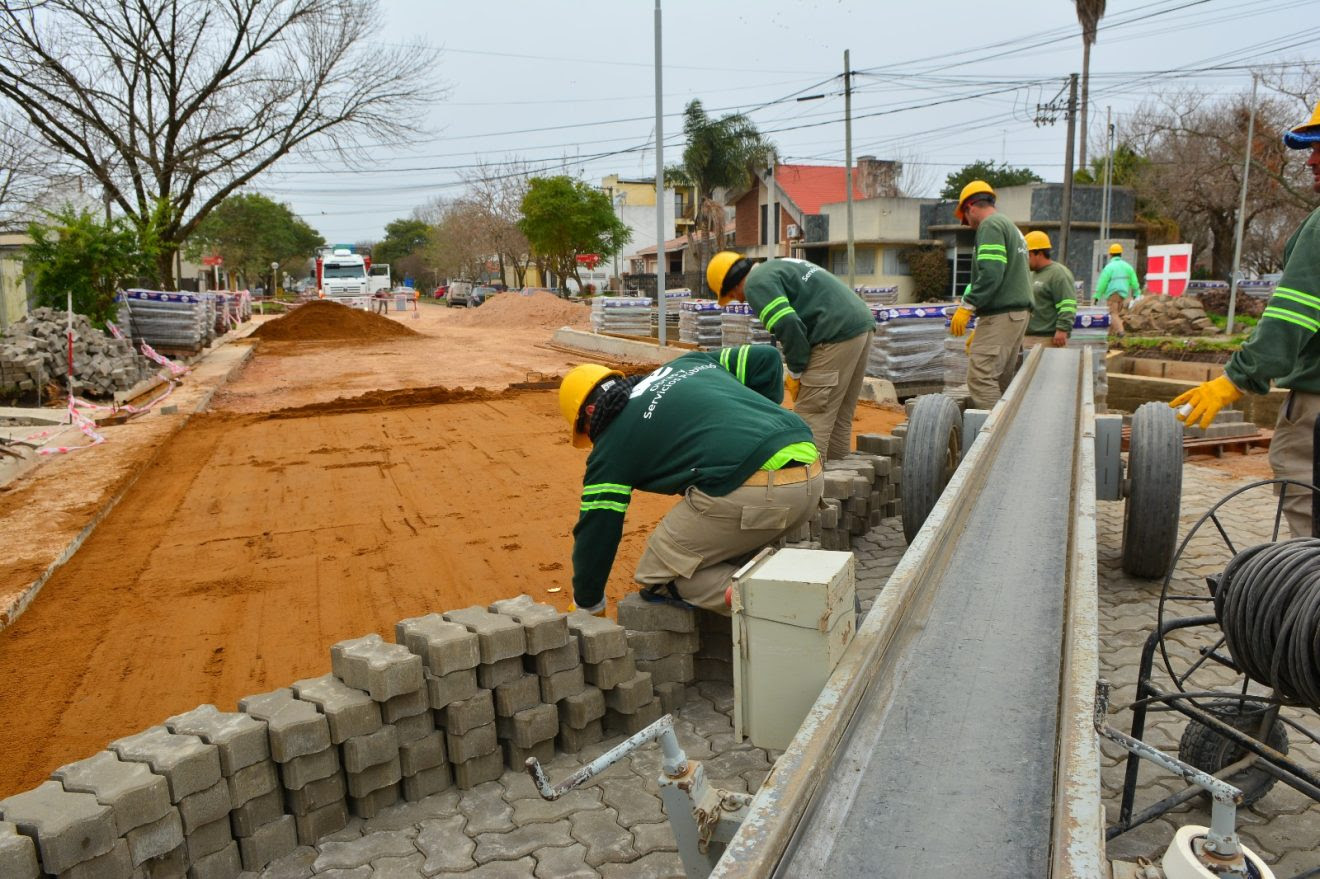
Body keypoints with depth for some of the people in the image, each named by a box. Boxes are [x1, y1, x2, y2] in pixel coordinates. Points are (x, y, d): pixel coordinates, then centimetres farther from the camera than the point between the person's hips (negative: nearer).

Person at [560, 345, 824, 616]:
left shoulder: (611, 443, 13)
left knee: (658, 575, 10)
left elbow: (596, 531, 17)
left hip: (751, 491, -8)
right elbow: (766, 357, 24)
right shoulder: (687, 364, 28)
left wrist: (587, 606, 32)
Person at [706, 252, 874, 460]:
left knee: (811, 418, -7)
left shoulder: (756, 283, -4)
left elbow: (788, 325, -17)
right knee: (839, 417, 16)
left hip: (838, 334, -10)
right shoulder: (780, 266, 26)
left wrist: (795, 372, -5)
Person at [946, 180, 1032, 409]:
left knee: (980, 377, -14)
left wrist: (967, 307, -18)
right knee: (1001, 380, 9)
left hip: (1001, 314, -10)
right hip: (1019, 312, 10)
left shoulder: (990, 225, -5)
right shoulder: (1011, 227, 26)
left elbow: (991, 273, -20)